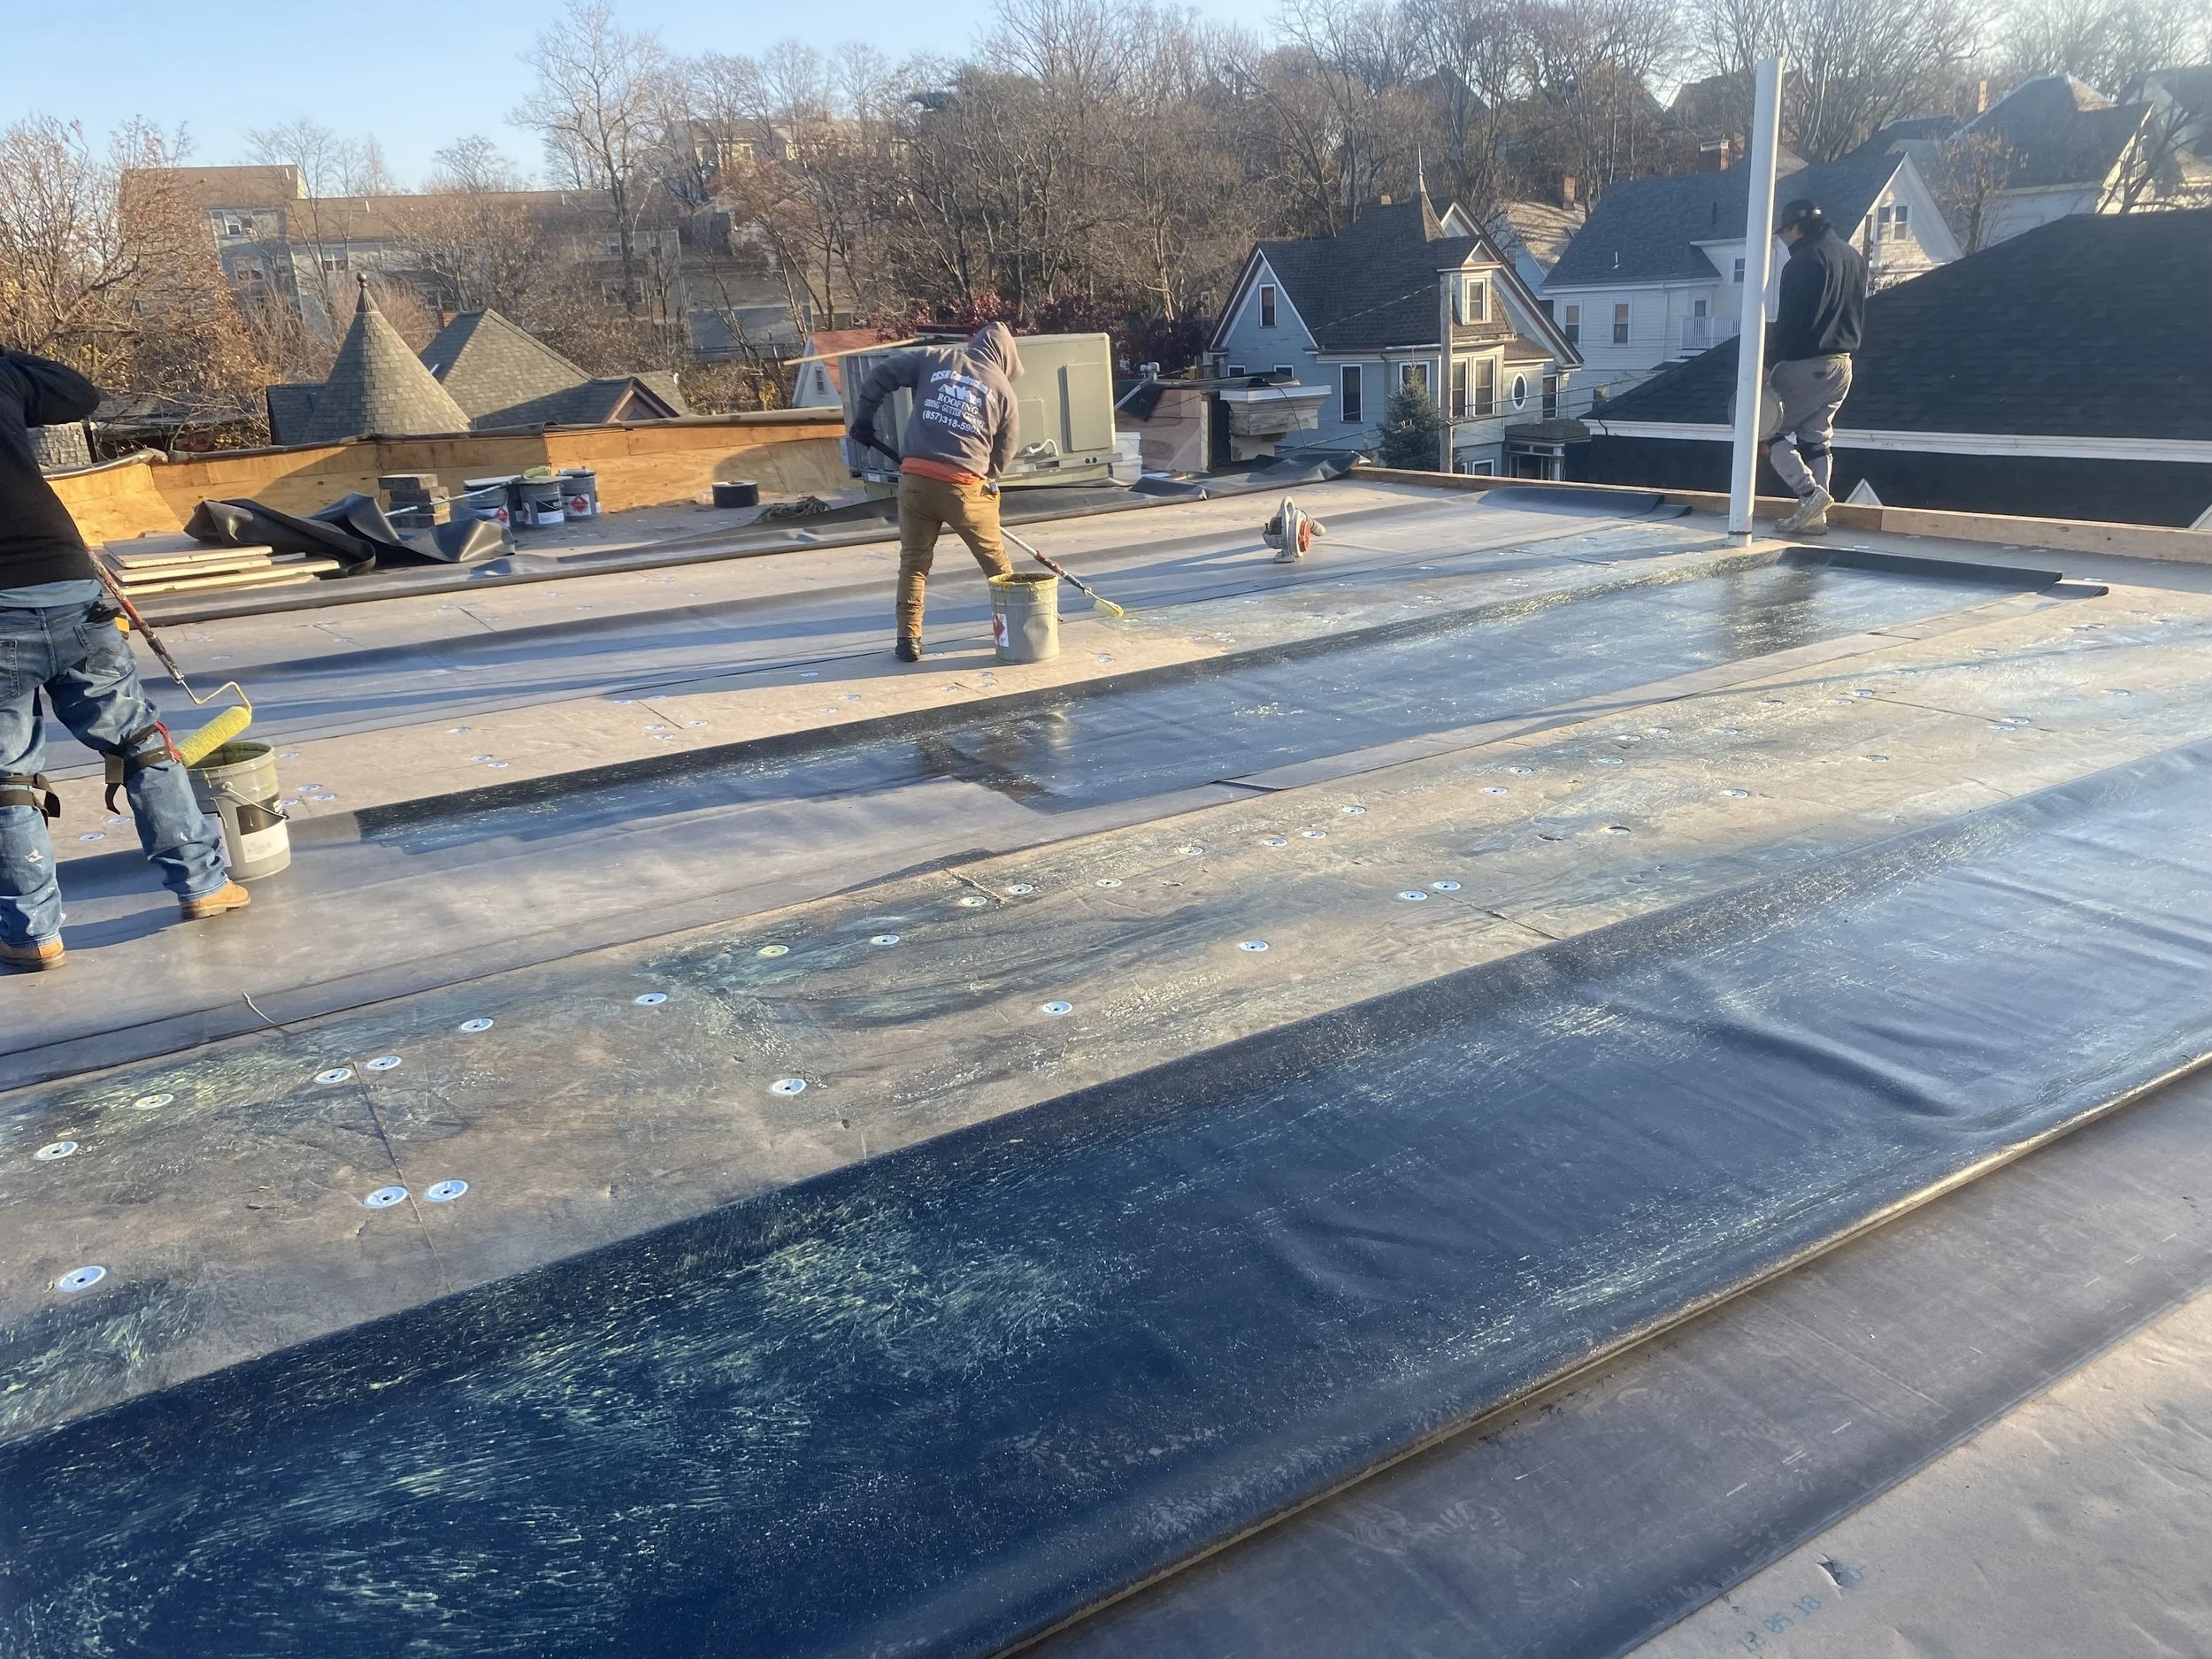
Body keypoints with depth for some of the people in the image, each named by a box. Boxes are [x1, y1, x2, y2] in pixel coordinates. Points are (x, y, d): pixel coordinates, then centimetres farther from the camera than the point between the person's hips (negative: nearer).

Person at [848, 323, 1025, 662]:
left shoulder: (934, 358, 10)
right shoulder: (1002, 387, 9)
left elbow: (880, 375, 9)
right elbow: (1003, 453, 12)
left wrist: (863, 420, 19)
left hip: (916, 478, 1)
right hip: (965, 485, -1)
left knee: (914, 560, 13)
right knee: (995, 558, 16)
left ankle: (909, 640, 9)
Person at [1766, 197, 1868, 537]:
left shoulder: (1805, 261, -14)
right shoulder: (1853, 257, 16)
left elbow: (1790, 320, -18)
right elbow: (1859, 315, 21)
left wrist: (1769, 362, -15)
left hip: (1804, 364, -9)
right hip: (1841, 364, 9)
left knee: (1773, 431, 0)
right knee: (1816, 438, 11)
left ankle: (1809, 491, -15)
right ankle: (1813, 515, 8)